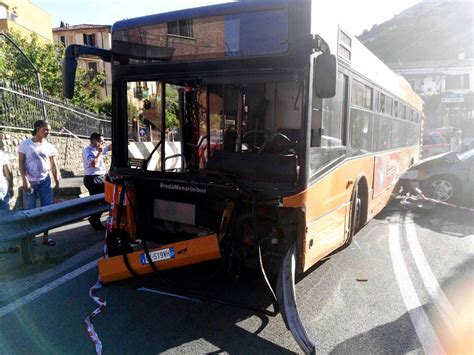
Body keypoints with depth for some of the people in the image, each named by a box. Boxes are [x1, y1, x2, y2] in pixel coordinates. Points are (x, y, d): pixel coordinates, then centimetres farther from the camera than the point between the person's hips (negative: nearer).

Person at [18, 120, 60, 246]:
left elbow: (54, 166, 8)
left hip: (45, 181, 3)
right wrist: (25, 180, -15)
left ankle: (45, 236, 13)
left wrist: (57, 182, 7)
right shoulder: (25, 144, -3)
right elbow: (21, 163, -5)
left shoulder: (50, 147, 4)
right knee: (29, 210, 3)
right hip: (30, 182, -2)